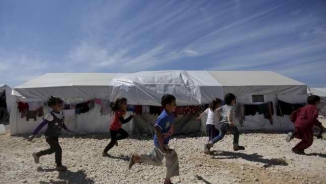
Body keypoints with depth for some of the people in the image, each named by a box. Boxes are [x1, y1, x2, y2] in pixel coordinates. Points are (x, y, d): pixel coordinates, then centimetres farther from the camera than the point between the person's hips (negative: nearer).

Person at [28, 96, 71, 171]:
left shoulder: (61, 113, -4)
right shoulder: (50, 115, -26)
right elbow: (41, 125, -25)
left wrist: (66, 129, 15)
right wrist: (33, 135, -25)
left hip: (55, 136, 8)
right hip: (49, 136, -8)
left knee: (53, 149, 24)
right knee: (58, 149, -8)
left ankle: (37, 154, 45)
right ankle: (59, 165, 12)